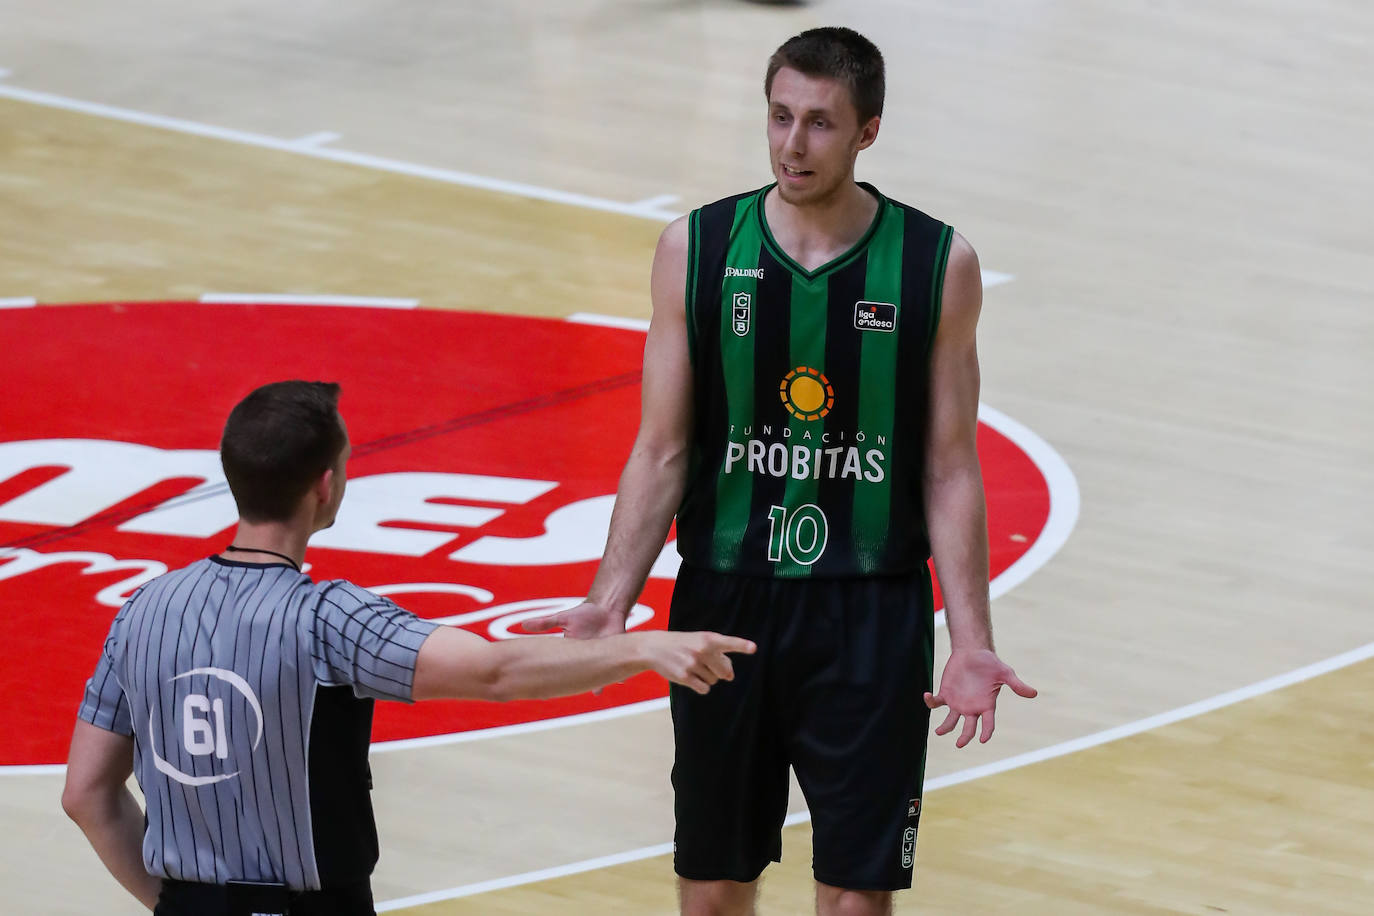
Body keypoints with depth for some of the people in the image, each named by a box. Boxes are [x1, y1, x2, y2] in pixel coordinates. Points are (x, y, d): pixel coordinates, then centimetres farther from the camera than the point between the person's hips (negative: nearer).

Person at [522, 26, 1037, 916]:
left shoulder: (937, 264, -4)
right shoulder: (696, 249, -2)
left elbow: (949, 471, 1)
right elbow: (663, 451, 2)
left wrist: (971, 642, -7)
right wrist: (610, 602, -11)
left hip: (870, 613, -1)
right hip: (724, 600, 1)